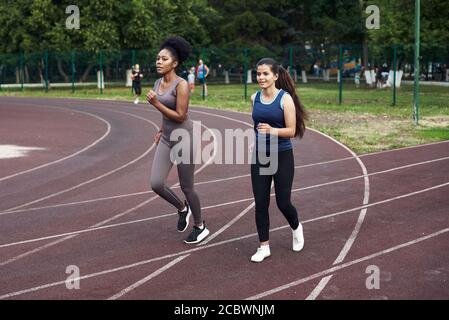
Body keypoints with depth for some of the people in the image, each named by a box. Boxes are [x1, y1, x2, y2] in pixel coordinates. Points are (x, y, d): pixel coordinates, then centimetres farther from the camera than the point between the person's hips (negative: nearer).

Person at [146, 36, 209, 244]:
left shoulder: (181, 85, -17)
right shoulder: (158, 83, 7)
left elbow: (180, 116, -20)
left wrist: (156, 104, -22)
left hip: (184, 138, -7)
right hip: (167, 139, 7)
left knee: (186, 187, 3)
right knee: (156, 184, -3)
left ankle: (200, 227, 24)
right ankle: (182, 208, 25)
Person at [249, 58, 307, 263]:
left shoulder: (285, 98, -10)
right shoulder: (255, 98, 3)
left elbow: (291, 130, -13)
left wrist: (272, 130, -28)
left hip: (282, 156, -4)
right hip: (260, 156, 4)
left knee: (283, 202, 2)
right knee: (260, 203, 1)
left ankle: (296, 228, 35)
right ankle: (264, 247, 13)